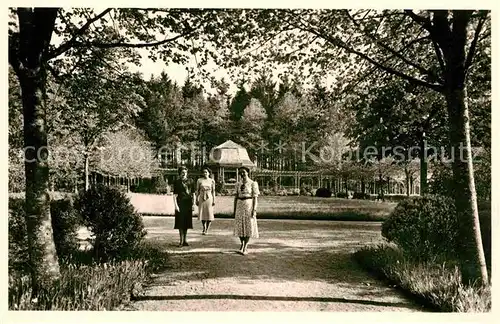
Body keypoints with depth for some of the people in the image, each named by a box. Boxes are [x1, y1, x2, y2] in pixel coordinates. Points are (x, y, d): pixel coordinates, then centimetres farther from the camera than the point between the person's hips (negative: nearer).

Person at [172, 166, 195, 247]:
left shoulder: (190, 181, 8)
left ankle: (185, 240, 22)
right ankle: (181, 241, 6)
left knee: (187, 222, 10)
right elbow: (175, 195, -5)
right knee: (181, 223, -2)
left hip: (188, 204, 3)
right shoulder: (177, 182, -1)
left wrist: (193, 204, 6)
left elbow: (193, 194, 11)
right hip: (180, 203, -3)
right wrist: (176, 205, -14)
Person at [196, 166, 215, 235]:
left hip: (209, 198, -1)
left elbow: (213, 191, 4)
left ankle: (207, 229, 13)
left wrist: (214, 200, 0)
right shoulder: (199, 180, 2)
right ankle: (204, 229, 23)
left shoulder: (212, 181, 2)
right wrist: (196, 200, 1)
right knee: (202, 213, 4)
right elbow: (197, 190, 5)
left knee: (209, 213, 0)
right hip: (201, 198, 1)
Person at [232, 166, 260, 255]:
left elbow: (255, 198, -7)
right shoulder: (238, 184, 9)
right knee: (240, 226, 6)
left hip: (249, 205, -4)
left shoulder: (253, 183, -5)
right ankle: (242, 244, 25)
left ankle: (245, 247, 6)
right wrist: (234, 210, 7)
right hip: (240, 206, 4)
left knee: (248, 226, -3)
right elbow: (236, 197, 11)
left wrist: (254, 210, -14)